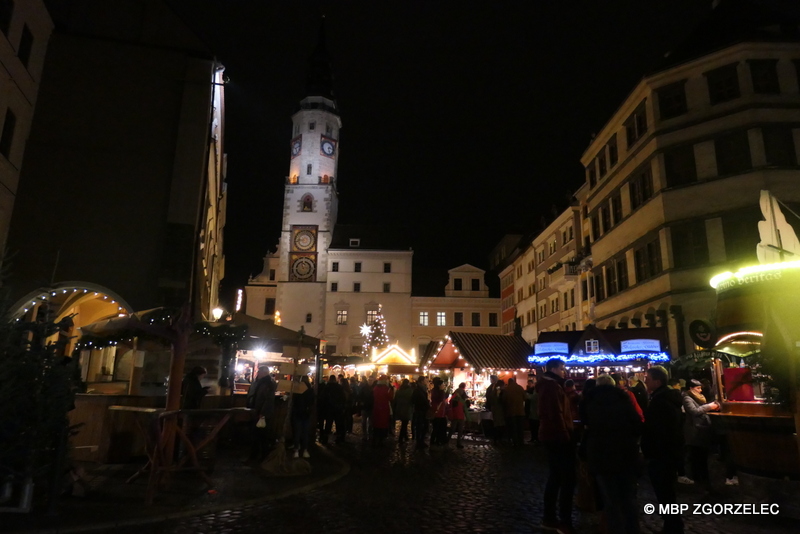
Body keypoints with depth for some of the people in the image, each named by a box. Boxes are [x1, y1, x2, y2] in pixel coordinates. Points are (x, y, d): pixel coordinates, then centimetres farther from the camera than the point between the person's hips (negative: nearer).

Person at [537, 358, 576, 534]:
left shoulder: (549, 385, 16)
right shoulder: (552, 386, -16)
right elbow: (556, 414, -21)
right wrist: (565, 436, -19)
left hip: (552, 435, 11)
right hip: (558, 436, -11)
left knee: (555, 476, 15)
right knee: (568, 478, -6)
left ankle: (549, 518, 21)